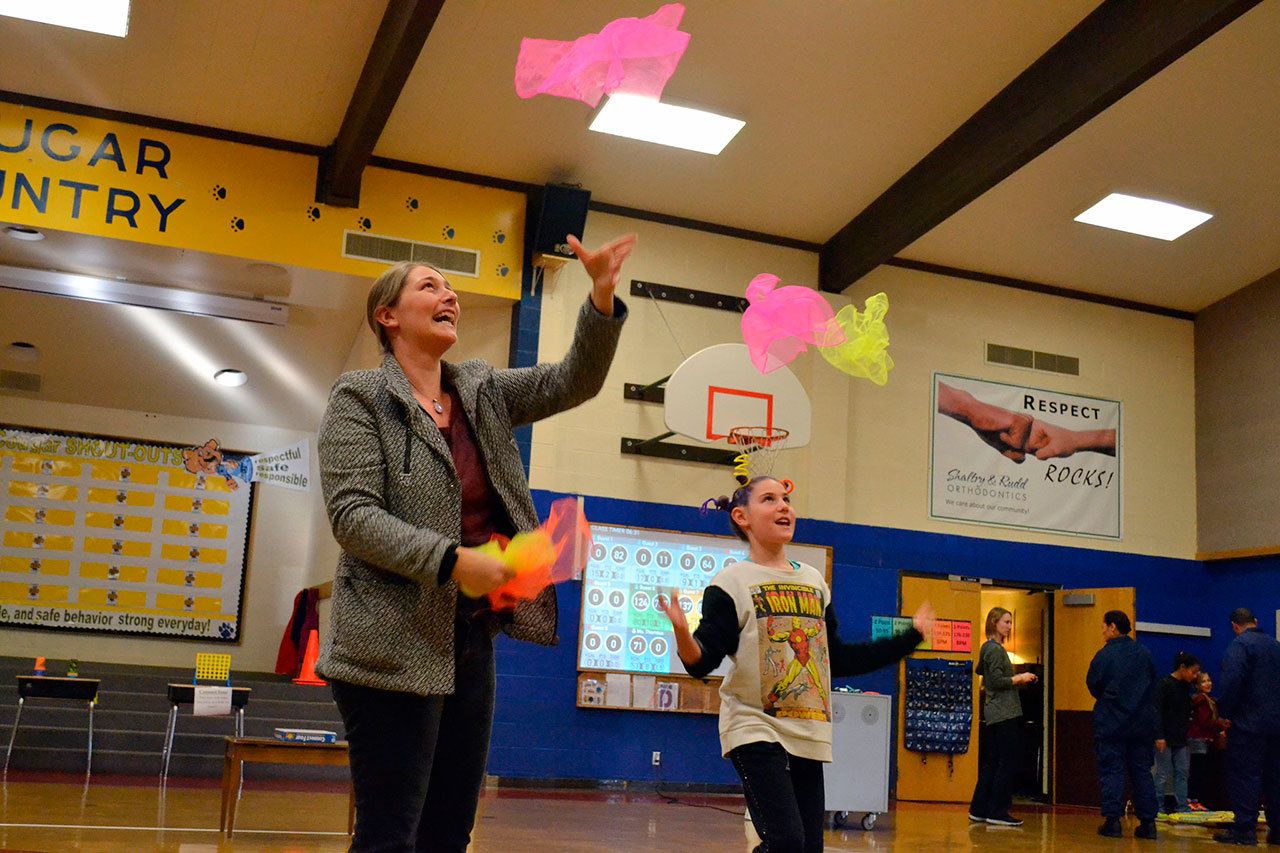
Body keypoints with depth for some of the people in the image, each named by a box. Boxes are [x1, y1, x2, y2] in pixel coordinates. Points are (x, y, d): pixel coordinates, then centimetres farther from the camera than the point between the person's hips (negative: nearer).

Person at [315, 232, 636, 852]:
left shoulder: (483, 392, 12)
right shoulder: (360, 397, -4)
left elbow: (575, 381, 6)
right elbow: (352, 516, -13)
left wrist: (602, 295, -9)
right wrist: (454, 560, -24)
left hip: (472, 639, 7)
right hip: (395, 646, -6)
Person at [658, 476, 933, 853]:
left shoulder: (814, 581, 13)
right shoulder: (731, 582, -4)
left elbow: (836, 659, 19)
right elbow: (702, 663, -11)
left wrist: (910, 637, 20)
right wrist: (681, 632, -34)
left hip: (809, 735, 6)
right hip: (757, 730, -6)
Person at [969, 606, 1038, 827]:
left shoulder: (989, 648, 16)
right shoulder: (995, 650, -13)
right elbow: (997, 681, -19)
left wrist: (1017, 680, 16)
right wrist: (1019, 679, -6)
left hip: (994, 714, 10)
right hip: (1004, 713, -10)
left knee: (990, 764, 12)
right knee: (1007, 763, -6)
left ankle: (978, 810, 14)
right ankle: (997, 811, -4)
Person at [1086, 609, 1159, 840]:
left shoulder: (1105, 654, -11)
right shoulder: (1144, 654, 4)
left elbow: (1093, 685, -5)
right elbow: (1153, 683, 11)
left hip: (1111, 722, -5)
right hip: (1142, 721, 5)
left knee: (1111, 770, 1)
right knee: (1142, 770, 10)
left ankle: (1112, 820, -3)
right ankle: (1148, 822, 10)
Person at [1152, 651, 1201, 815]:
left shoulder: (1186, 686, 10)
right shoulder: (1164, 684, -12)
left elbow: (1187, 712, 18)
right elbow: (1157, 711, -16)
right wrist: (1159, 736, -20)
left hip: (1181, 738, 7)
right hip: (1165, 738, -7)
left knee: (1182, 772, 8)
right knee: (1163, 774, -3)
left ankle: (1182, 808, 13)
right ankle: (1157, 807, 4)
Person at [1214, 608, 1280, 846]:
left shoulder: (1239, 645, -10)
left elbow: (1232, 682, -21)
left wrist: (1223, 710, -9)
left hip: (1248, 722, -7)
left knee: (1243, 775, -4)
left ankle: (1244, 829, -5)